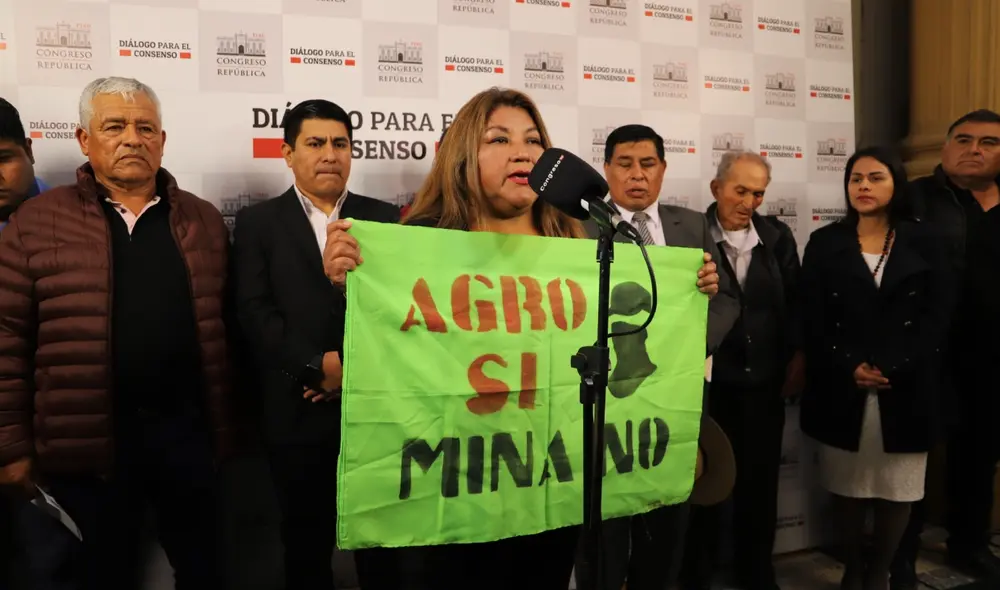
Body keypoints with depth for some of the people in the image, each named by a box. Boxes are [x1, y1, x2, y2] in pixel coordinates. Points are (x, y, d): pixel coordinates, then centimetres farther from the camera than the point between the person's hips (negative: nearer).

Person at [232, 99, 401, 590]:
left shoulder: (384, 218, 8)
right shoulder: (258, 223, 6)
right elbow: (255, 312, -5)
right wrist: (319, 365, -15)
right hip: (299, 415, 0)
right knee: (306, 548, 14)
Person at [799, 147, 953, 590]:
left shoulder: (923, 244, 6)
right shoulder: (825, 244, 6)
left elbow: (938, 317, -1)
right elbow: (812, 320, 0)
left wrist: (890, 369, -12)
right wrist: (848, 369, -12)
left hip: (906, 389, 0)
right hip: (842, 389, 0)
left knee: (897, 489, 7)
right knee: (849, 487, 7)